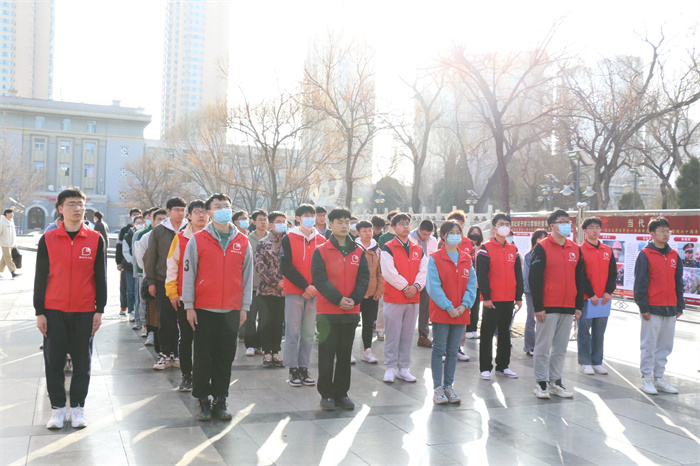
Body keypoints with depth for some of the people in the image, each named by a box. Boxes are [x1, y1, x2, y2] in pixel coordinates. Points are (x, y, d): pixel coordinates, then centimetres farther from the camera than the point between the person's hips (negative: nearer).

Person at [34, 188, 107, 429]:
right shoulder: (48, 239, 1)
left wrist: (99, 310, 0)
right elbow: (40, 277, 3)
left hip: (85, 312, 0)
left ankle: (78, 407, 19)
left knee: (82, 362, 7)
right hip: (54, 312, 0)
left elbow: (100, 277, 4)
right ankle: (58, 407, 19)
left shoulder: (96, 239, 1)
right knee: (54, 361, 5)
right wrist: (39, 312, 0)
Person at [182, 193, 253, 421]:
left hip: (231, 310, 2)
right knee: (203, 357, 4)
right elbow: (188, 274, 0)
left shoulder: (242, 242, 6)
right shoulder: (197, 240, -1)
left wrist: (244, 307, 7)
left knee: (225, 357, 8)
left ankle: (220, 400, 19)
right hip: (204, 309, -2)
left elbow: (247, 276, 10)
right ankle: (203, 400, 16)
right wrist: (189, 306, -3)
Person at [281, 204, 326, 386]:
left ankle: (304, 368, 14)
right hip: (294, 292, -3)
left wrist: (315, 287, -6)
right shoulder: (289, 239, 2)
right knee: (292, 332, -2)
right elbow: (286, 268, -6)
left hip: (314, 293, 3)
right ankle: (293, 370, 6)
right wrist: (305, 286, -12)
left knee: (309, 334, 5)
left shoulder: (322, 240, 11)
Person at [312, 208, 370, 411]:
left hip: (351, 312, 3)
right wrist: (338, 299, -19)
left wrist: (354, 299, -13)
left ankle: (341, 393, 20)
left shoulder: (359, 252, 8)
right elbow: (319, 279, -11)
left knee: (345, 355, 10)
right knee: (326, 354, 1)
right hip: (327, 312, -3)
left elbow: (364, 279, 3)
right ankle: (326, 394, 12)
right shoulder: (321, 251, -2)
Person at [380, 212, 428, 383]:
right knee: (392, 335, -1)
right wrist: (405, 287, -15)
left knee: (408, 335, 9)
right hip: (393, 298, -5)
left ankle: (403, 368, 18)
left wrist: (416, 286, -12)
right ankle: (390, 368, 9)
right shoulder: (388, 249, -4)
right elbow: (388, 272, -13)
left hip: (413, 298, 5)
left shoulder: (418, 250, 12)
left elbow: (424, 271, 4)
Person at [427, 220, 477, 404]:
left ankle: (449, 386, 18)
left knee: (453, 351, 10)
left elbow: (471, 284, 6)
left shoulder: (466, 260, 9)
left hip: (460, 313, 4)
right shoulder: (435, 259, -5)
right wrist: (448, 307, -15)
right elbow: (433, 287, -11)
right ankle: (438, 388, 7)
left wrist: (464, 305, -8)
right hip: (440, 312, -4)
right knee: (439, 349, 1)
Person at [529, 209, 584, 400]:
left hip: (568, 308, 5)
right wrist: (538, 307, -13)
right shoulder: (542, 248, -6)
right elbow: (534, 279, -9)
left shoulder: (576, 249, 11)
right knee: (543, 347, 0)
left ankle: (555, 381, 21)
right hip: (548, 307, -5)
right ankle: (541, 382, 10)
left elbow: (579, 279, 15)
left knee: (561, 348, 11)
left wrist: (579, 306, 10)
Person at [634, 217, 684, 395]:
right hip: (652, 308, -6)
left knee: (665, 346, 11)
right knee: (649, 345, 0)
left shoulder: (674, 255, 11)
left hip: (670, 309, 6)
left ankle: (659, 378, 21)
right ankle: (647, 379, 9)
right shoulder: (645, 254, -6)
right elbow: (640, 282, -8)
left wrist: (680, 306, 11)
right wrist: (643, 307, -11)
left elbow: (678, 282, 15)